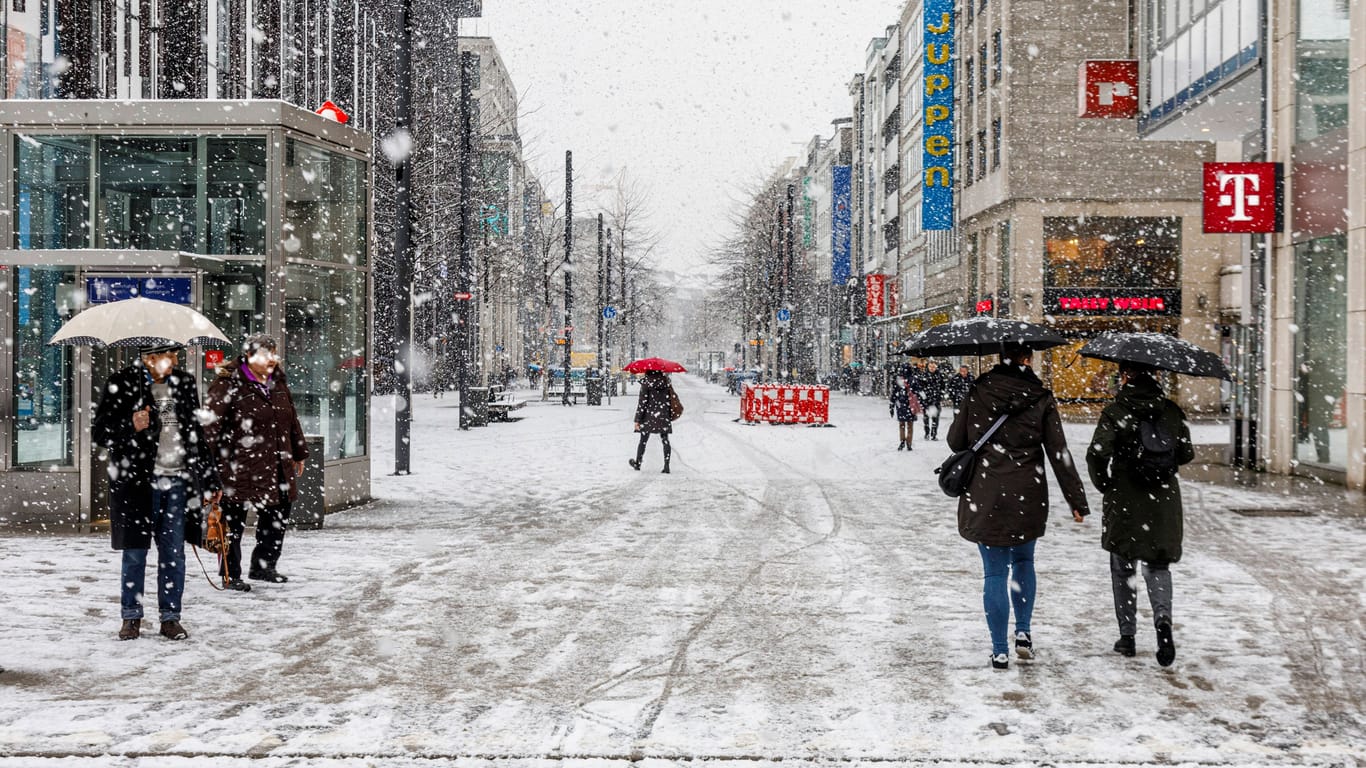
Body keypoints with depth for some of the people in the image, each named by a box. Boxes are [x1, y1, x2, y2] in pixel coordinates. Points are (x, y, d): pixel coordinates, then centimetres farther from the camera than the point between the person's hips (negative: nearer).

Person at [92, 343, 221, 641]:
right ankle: (131, 617, 17)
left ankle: (170, 617, 14)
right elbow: (99, 431, -2)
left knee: (173, 553, 5)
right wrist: (131, 427, -21)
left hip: (177, 482, 3)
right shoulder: (123, 383, -3)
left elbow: (197, 434, 18)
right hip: (137, 481, -3)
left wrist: (210, 480, 17)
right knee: (135, 553, 4)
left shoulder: (185, 383, 10)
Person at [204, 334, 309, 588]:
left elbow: (291, 420, 22)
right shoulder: (229, 384, -11)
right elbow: (211, 423, -15)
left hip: (276, 467, 7)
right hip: (239, 466, -7)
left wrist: (299, 453, 26)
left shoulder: (277, 382, 12)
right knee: (234, 520, 2)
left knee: (278, 515, 14)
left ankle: (263, 566, 30)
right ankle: (231, 574, 13)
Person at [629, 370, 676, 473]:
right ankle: (666, 466, -2)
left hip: (649, 417, -3)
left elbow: (642, 402, -11)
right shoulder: (666, 382, 1)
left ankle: (637, 464, 22)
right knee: (665, 440, 5)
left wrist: (637, 419, -8)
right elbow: (672, 398, 5)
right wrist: (670, 415, 14)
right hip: (664, 418, 3)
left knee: (643, 440, 10)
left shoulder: (646, 383, -10)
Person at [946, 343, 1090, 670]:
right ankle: (1023, 633, 18)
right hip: (1027, 497, 0)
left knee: (995, 572, 5)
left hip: (984, 497, 0)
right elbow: (1059, 455, -3)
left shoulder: (978, 392, -2)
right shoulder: (1041, 398, -4)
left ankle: (1000, 651, 8)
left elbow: (956, 441, 6)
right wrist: (1077, 501, 3)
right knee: (1023, 561, 23)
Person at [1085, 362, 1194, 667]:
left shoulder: (1115, 412, -11)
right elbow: (1187, 454, 6)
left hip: (1123, 503, -2)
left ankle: (1127, 636, 15)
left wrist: (1103, 484, -2)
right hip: (1164, 501, 2)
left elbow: (1097, 454, -18)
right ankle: (1163, 619, -14)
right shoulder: (1172, 411, 0)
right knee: (1158, 565, 12)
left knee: (1124, 568, 11)